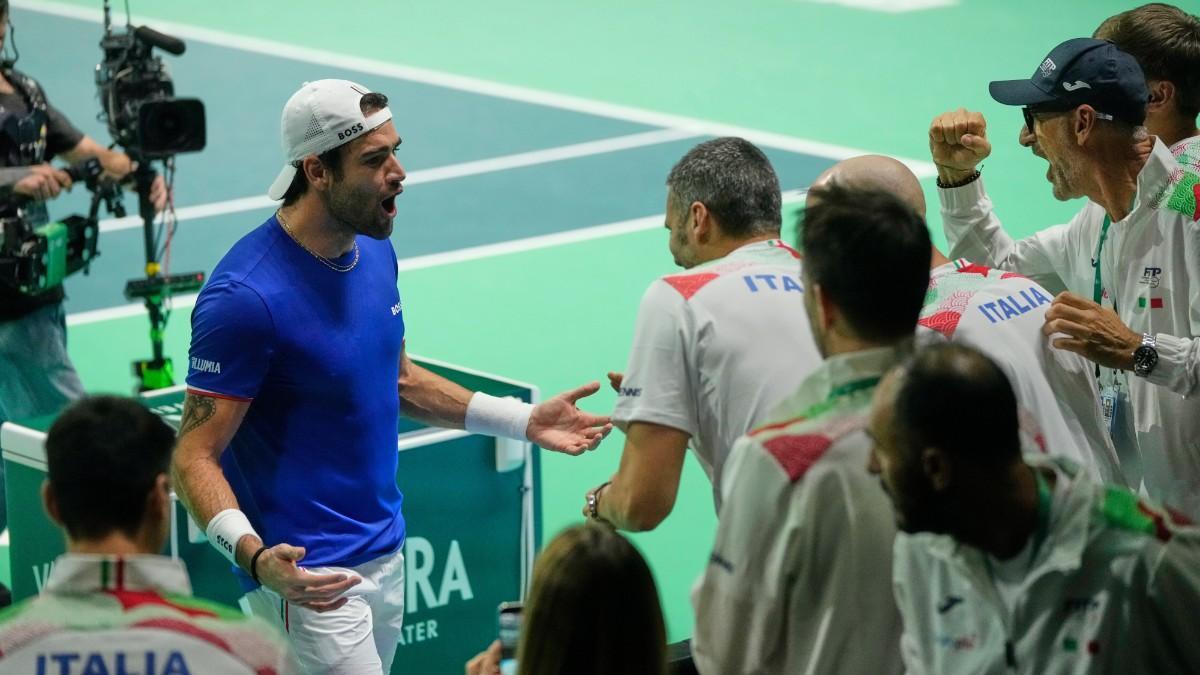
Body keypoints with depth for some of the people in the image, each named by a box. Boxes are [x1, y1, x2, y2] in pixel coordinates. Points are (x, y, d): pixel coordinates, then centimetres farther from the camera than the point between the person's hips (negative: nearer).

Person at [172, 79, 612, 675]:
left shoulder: (375, 254, 5)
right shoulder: (244, 296, -22)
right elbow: (194, 457, -20)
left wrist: (522, 420, 15)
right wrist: (254, 557, -37)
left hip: (385, 554, 8)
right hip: (308, 578, -8)